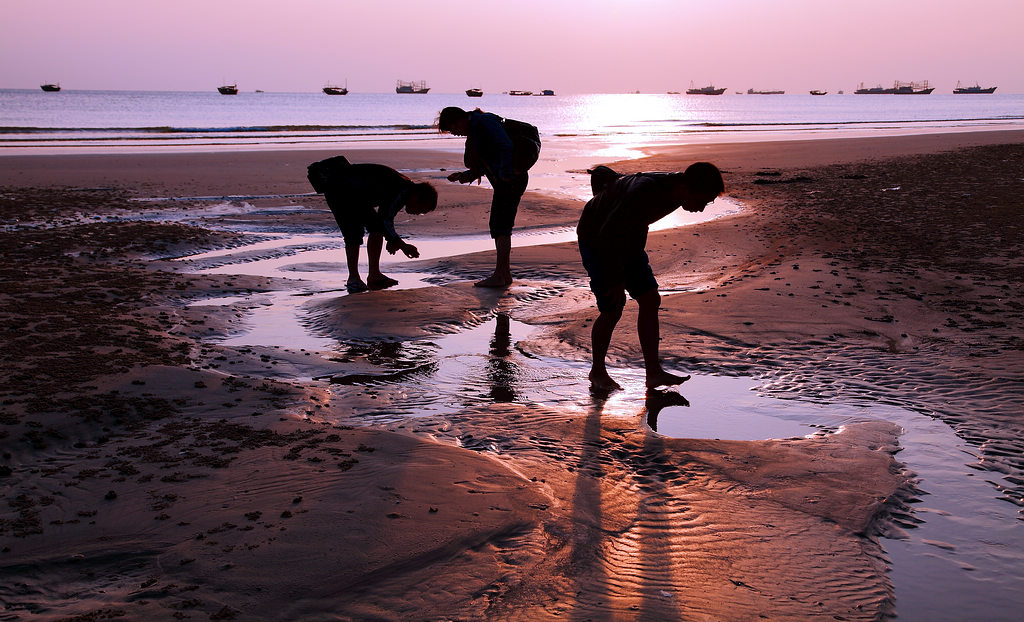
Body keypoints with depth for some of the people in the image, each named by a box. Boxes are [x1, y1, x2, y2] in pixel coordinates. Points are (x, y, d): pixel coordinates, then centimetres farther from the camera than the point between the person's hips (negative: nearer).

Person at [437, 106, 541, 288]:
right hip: (504, 181, 10)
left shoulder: (485, 121, -11)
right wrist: (466, 175, 9)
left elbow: (506, 147, -22)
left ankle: (499, 276, -9)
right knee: (497, 225, 11)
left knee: (502, 226, -10)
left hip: (512, 179, -10)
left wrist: (505, 174, -22)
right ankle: (505, 274, 14)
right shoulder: (474, 130, 18)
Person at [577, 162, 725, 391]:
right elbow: (607, 236, -31)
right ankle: (597, 371, 12)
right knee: (612, 310, -9)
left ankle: (654, 372, 3)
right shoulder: (644, 192, -37)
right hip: (596, 241, -8)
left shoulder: (674, 191, -9)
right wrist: (616, 280, -25)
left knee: (650, 301, -1)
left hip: (628, 240, 8)